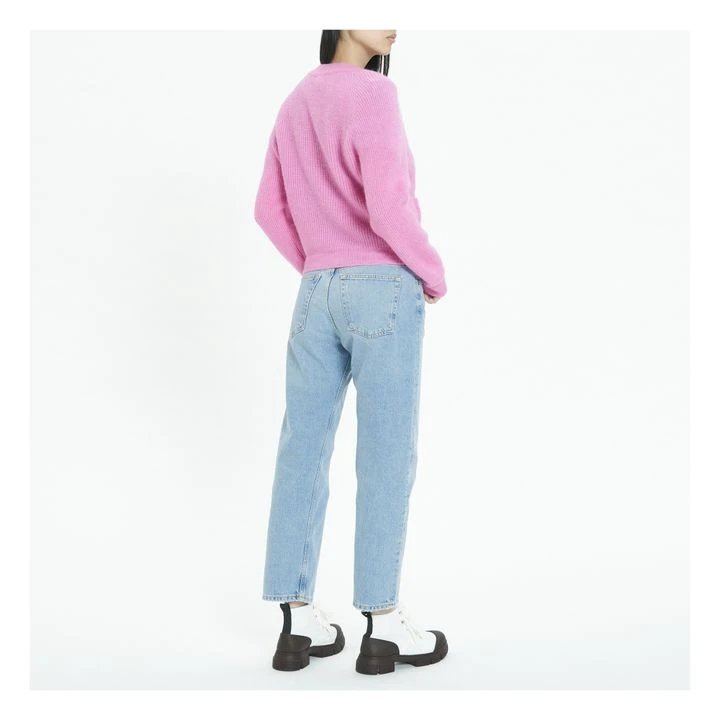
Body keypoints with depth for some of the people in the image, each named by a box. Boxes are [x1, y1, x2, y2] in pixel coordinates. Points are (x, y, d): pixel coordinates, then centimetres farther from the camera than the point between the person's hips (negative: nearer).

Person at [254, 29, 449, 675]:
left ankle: (297, 621, 11)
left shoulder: (295, 105, 16)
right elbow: (388, 209, -18)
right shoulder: (372, 93, -10)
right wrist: (434, 275, -3)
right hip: (384, 289, -7)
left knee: (302, 452, 5)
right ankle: (383, 626, 4)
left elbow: (270, 210, 18)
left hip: (316, 294, 7)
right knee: (386, 456, -2)